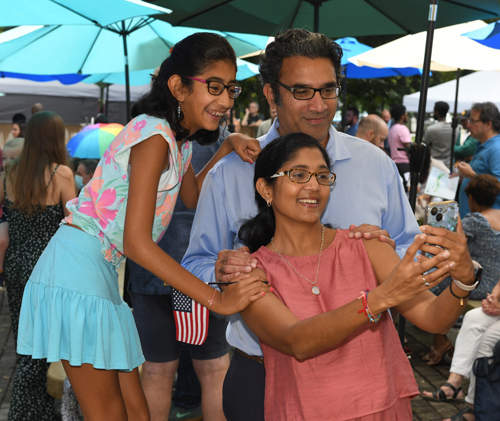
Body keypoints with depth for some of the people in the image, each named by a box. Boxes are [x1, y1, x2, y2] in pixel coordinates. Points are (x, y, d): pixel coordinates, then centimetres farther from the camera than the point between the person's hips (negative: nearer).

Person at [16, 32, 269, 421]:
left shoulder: (180, 137, 10)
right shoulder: (154, 135, -19)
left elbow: (192, 197, 25)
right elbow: (137, 241, -25)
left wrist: (228, 145, 9)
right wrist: (217, 299, -27)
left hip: (101, 270, 9)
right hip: (79, 267, -9)